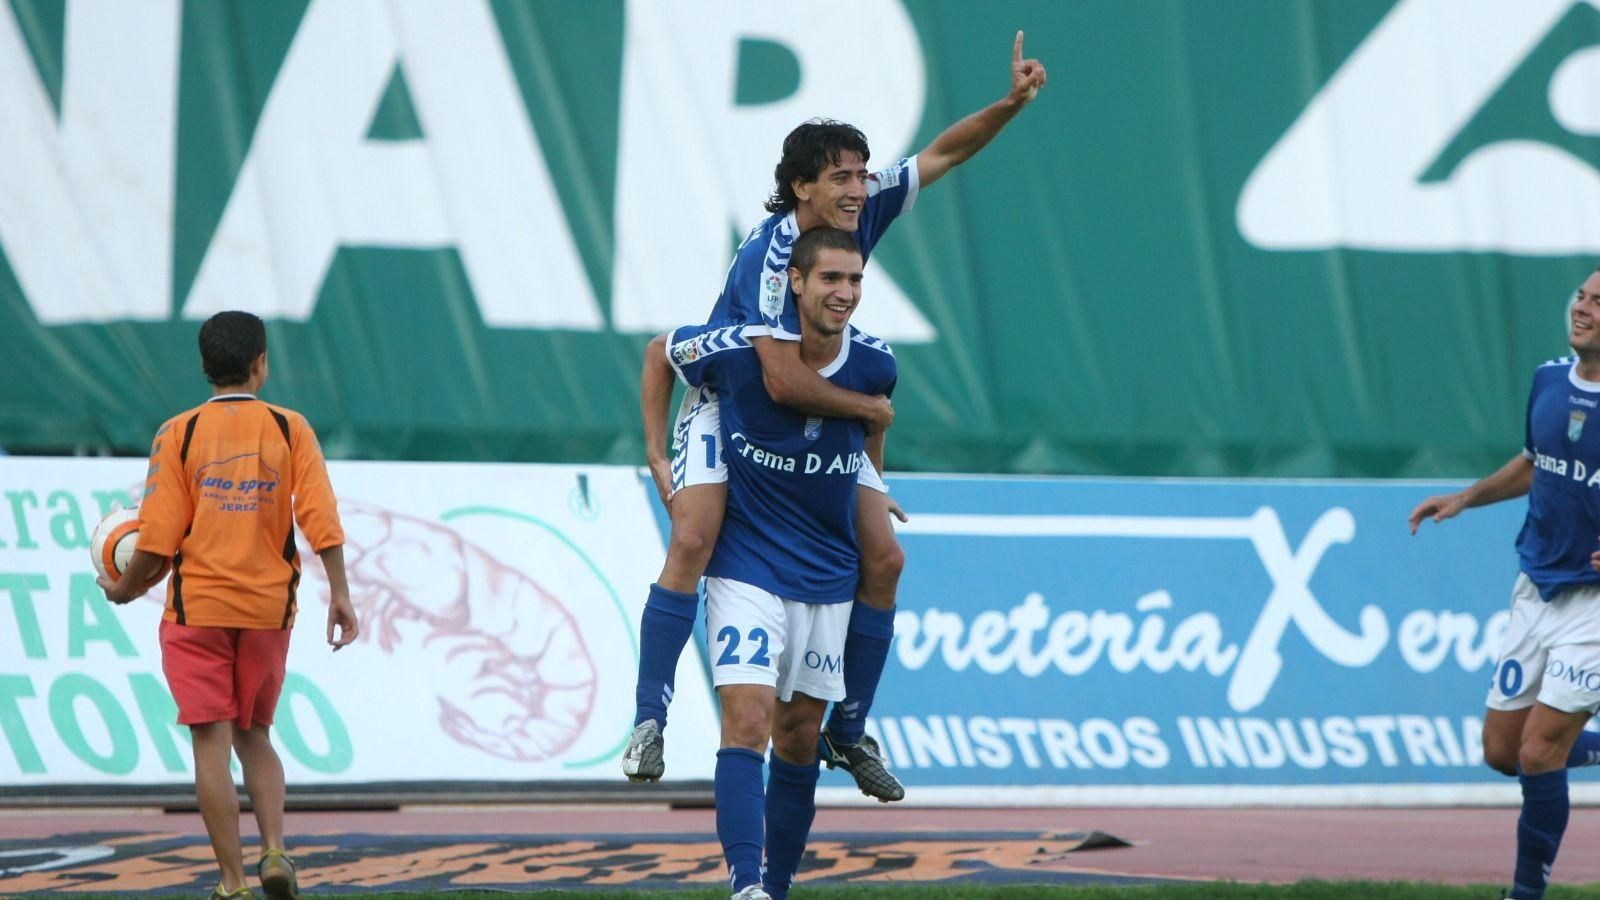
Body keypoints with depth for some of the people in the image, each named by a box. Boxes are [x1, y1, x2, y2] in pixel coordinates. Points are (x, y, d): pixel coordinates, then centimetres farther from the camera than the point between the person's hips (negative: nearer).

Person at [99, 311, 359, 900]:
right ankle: (274, 851, 0)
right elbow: (320, 518, -8)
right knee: (254, 736, 18)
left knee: (211, 744, -1)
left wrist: (126, 588, 8)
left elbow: (159, 535, -7)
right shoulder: (289, 428, -1)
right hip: (268, 607, 2)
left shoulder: (179, 433, -4)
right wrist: (339, 594, -3)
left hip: (197, 607, -2)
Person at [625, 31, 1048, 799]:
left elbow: (943, 154, 1)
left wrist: (1010, 104, -15)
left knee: (883, 558, -1)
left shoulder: (863, 210, -12)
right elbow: (783, 380, -36)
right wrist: (872, 410, -22)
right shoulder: (772, 253, -31)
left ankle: (848, 731, 11)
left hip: (823, 413, 7)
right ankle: (649, 721, -25)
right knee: (693, 540, -28)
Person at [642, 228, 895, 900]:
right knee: (748, 722, -18)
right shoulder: (738, 349, -16)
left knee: (799, 738, 11)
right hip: (746, 571, -4)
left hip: (828, 578, 4)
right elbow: (660, 353, 5)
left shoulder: (873, 363, -8)